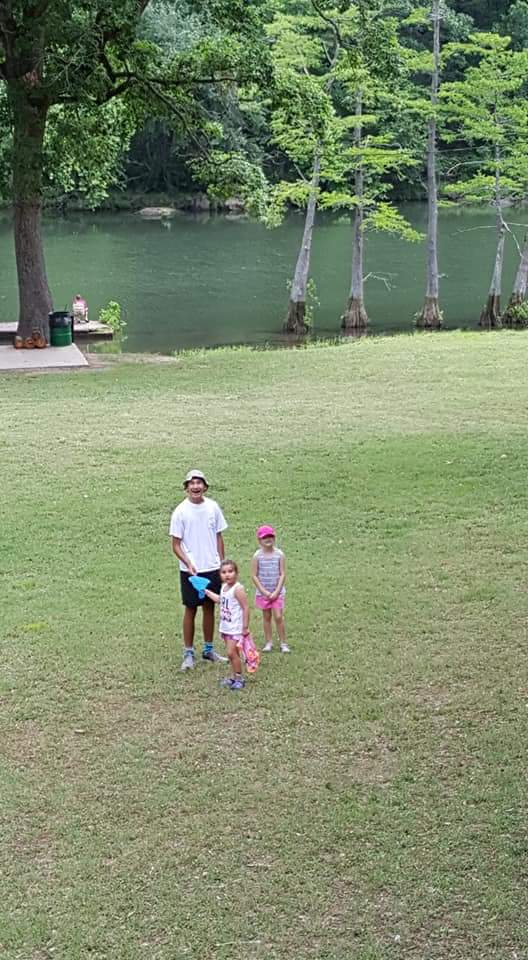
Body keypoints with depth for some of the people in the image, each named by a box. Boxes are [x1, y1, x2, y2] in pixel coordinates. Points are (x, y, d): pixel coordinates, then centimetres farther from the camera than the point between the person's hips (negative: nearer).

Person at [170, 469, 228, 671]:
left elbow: (218, 537, 9)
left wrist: (222, 563, 5)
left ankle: (208, 649, 25)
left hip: (212, 568, 3)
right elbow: (176, 544, -7)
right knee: (191, 610, 3)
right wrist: (188, 563, -20)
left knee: (210, 608, 12)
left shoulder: (213, 507, 1)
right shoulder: (180, 511, -9)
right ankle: (188, 653, 13)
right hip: (190, 570, -3)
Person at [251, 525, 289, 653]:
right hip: (263, 592, 1)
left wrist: (276, 591, -12)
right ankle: (268, 642, 20)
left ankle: (283, 643, 5)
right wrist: (264, 591, -10)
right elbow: (254, 576, -5)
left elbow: (282, 574, -6)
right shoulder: (257, 556, -7)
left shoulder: (279, 554, -7)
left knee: (278, 617, -5)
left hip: (277, 592, -1)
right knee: (266, 617, 10)